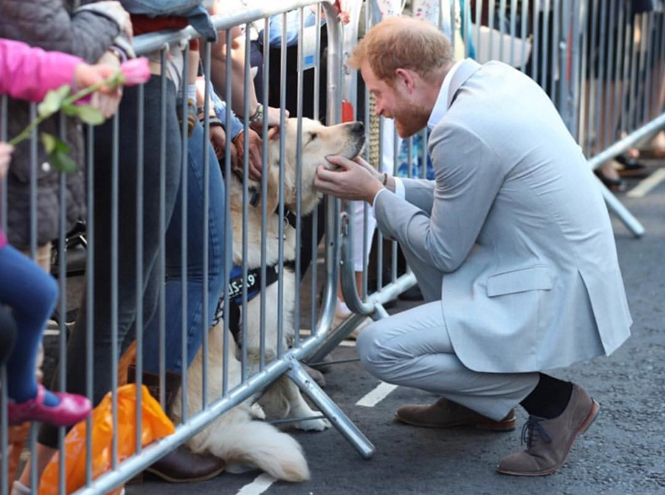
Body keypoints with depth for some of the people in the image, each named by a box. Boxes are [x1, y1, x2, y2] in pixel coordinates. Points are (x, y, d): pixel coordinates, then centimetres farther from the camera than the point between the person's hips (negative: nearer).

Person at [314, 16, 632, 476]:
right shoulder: (496, 77, 6)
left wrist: (375, 195, 0)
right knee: (417, 220, 22)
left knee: (379, 348, -13)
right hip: (564, 270, 10)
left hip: (556, 302, -10)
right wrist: (386, 185, 11)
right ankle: (475, 394, 25)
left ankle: (552, 399, 0)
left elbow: (444, 253, -12)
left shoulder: (463, 129, -22)